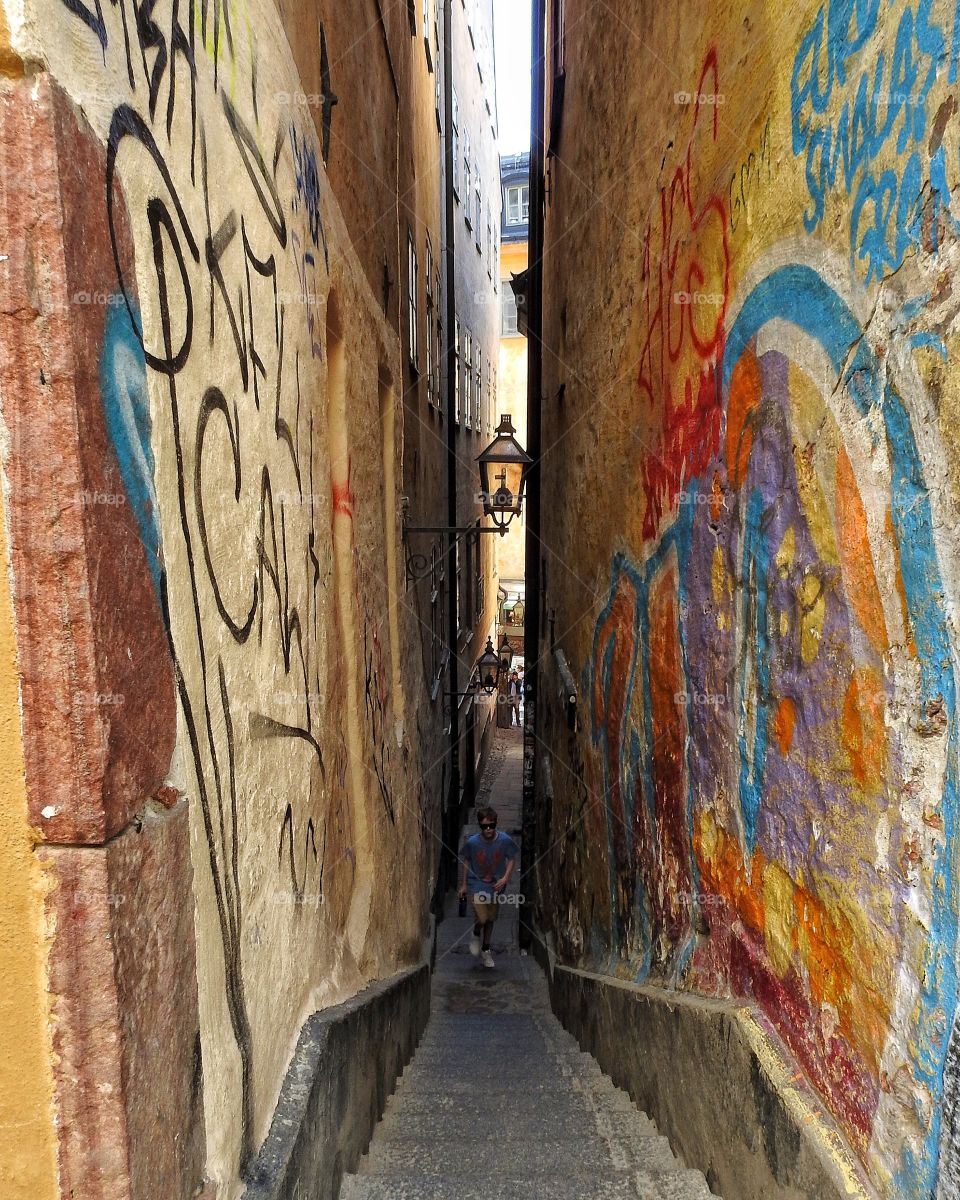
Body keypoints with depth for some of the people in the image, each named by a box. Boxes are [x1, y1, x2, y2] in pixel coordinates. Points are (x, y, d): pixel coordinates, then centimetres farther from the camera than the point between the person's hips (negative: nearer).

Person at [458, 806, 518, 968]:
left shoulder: (505, 840, -21)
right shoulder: (471, 842, -22)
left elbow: (512, 858, -3)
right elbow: (465, 861, -4)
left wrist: (506, 877, -16)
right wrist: (463, 884, 3)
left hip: (496, 885, 2)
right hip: (477, 885, -2)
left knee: (490, 919, 16)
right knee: (482, 918, -11)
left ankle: (486, 949, 40)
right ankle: (476, 934, 25)